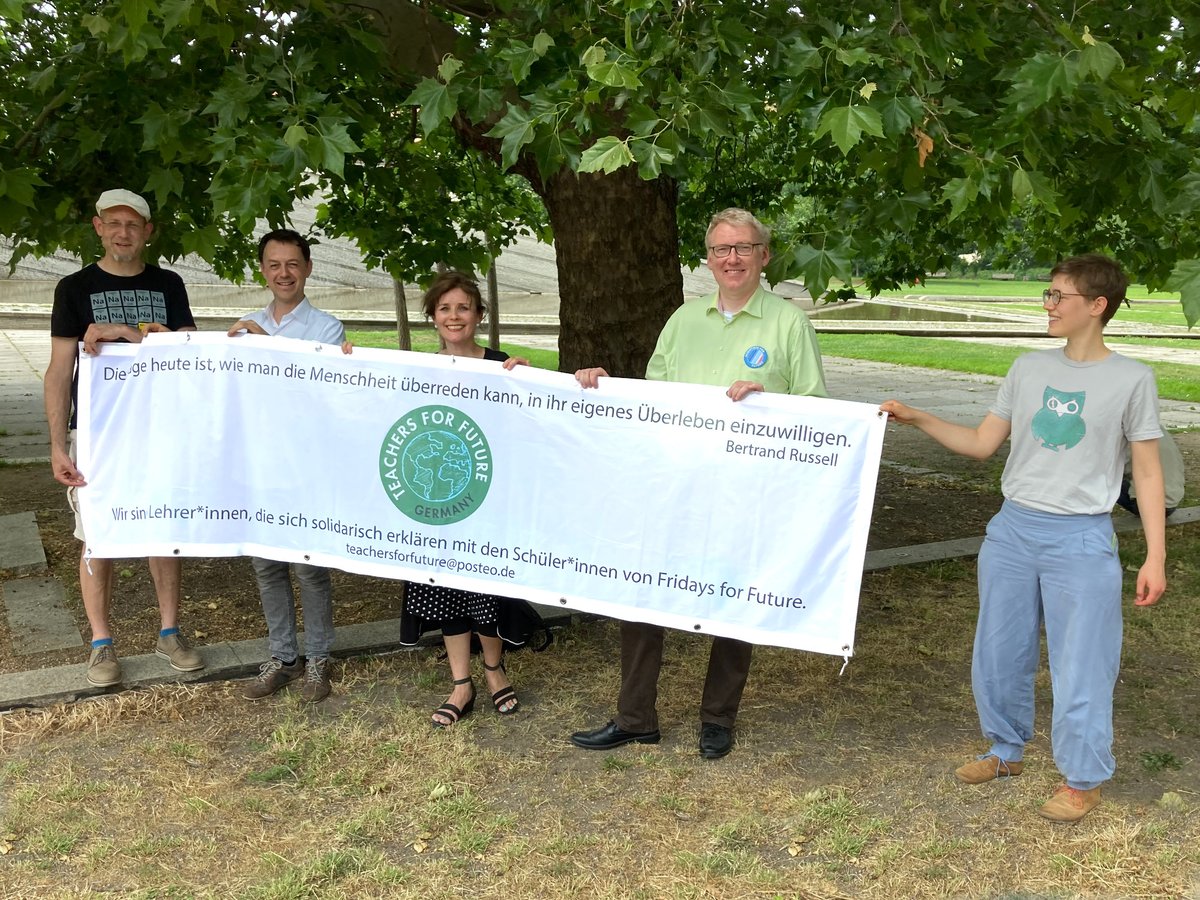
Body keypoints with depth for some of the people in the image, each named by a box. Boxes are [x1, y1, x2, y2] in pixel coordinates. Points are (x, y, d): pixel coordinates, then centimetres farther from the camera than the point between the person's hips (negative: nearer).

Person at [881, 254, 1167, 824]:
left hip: (1081, 540, -4)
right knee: (998, 655, 12)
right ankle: (1006, 751, 33)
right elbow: (981, 444, 10)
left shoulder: (1130, 380, -4)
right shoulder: (1029, 369, 6)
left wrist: (1155, 557, -5)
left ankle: (1082, 780, 21)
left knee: (1080, 665, 1)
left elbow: (1147, 472, -1)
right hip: (1012, 530, 4)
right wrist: (916, 419, -1)